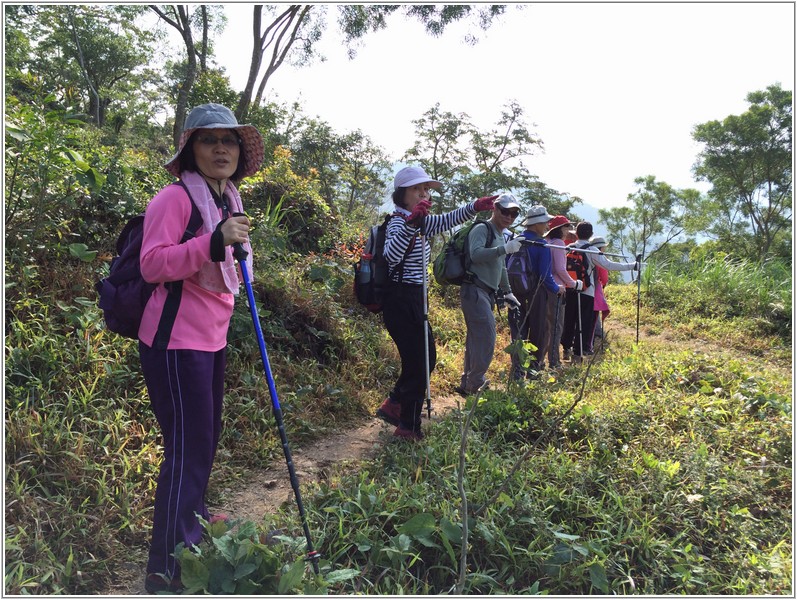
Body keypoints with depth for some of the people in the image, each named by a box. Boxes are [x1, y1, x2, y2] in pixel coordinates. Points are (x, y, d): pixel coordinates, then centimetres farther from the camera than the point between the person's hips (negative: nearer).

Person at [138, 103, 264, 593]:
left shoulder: (228, 203, 12)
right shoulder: (175, 198, -15)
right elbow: (152, 264, -25)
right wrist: (214, 242, -34)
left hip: (212, 340, 9)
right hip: (176, 342, -9)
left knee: (206, 438, 22)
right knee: (188, 447, -3)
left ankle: (194, 521, 45)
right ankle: (166, 567, 12)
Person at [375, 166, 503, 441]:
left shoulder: (420, 222, 13)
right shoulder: (398, 222, -16)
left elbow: (447, 220, 15)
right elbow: (391, 256, -34)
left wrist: (474, 207, -1)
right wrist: (410, 223, -44)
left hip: (414, 300, 10)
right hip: (401, 302, -10)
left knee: (427, 358, 20)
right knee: (418, 363, -1)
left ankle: (393, 405, 33)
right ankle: (408, 428, 14)